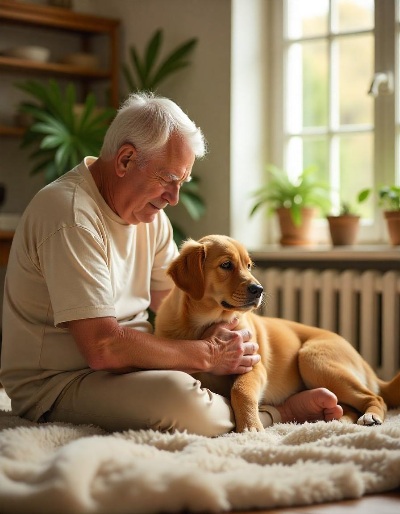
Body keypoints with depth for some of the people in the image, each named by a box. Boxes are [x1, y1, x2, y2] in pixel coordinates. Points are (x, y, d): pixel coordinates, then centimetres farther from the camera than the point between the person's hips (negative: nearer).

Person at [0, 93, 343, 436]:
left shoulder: (149, 213, 8)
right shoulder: (70, 215, -23)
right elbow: (103, 349, -29)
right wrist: (205, 355, -19)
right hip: (57, 383, -9)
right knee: (178, 396, -32)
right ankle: (280, 415, -11)